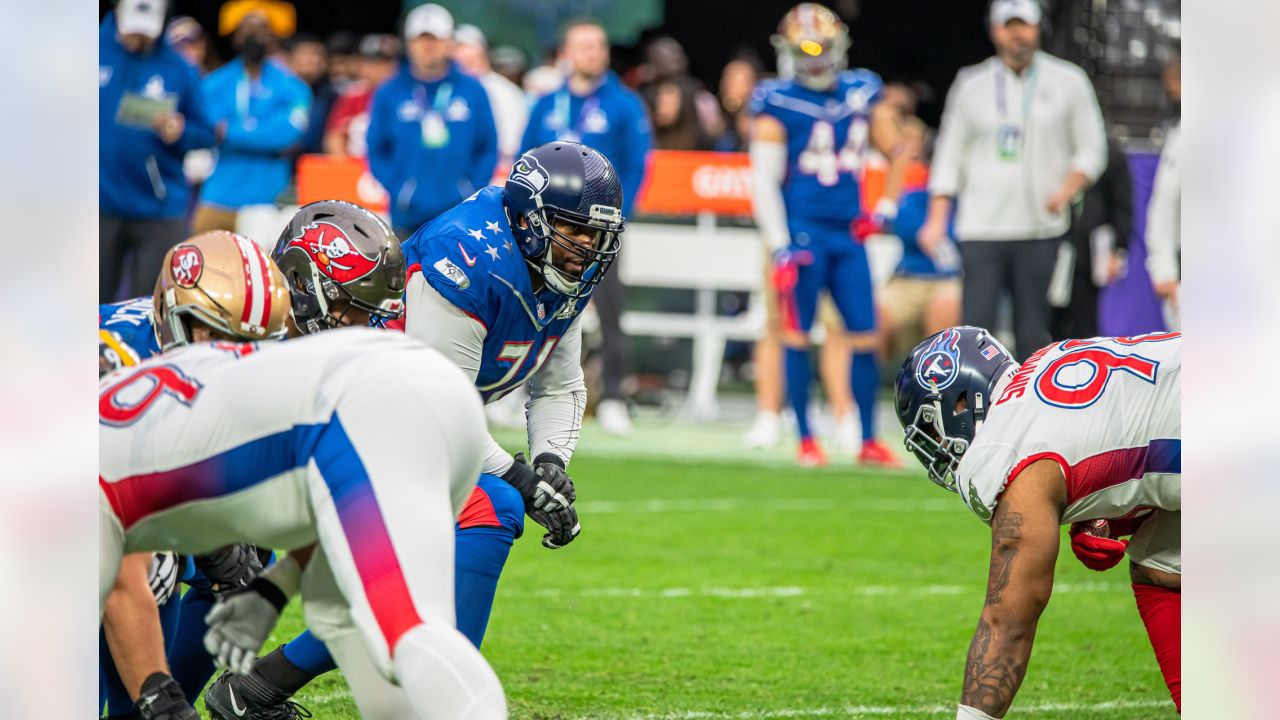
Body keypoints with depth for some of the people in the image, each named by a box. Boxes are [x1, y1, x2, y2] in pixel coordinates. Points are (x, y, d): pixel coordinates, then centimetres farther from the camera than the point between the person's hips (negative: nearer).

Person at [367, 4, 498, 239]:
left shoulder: (473, 91, 5)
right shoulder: (389, 93, 4)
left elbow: (488, 148, 7)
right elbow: (377, 151, 5)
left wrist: (471, 190, -6)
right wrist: (399, 190, -8)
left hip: (460, 217, 0)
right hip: (408, 218, 0)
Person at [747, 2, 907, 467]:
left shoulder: (861, 94, 9)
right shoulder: (777, 103, -6)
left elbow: (896, 153, 23)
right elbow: (764, 180, -8)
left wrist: (885, 209, 11)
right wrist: (780, 249, -13)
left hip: (848, 235, 5)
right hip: (800, 234, -5)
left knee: (865, 337, 3)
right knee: (798, 335, 0)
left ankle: (868, 441, 12)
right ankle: (806, 440, 8)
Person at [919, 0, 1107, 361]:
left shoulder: (1068, 83, 5)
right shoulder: (971, 85, 8)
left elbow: (1090, 148, 8)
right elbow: (950, 157, 10)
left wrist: (1067, 190, -10)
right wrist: (937, 220, 2)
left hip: (1040, 229, 0)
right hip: (981, 229, 0)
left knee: (1032, 329, 1)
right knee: (975, 324, -8)